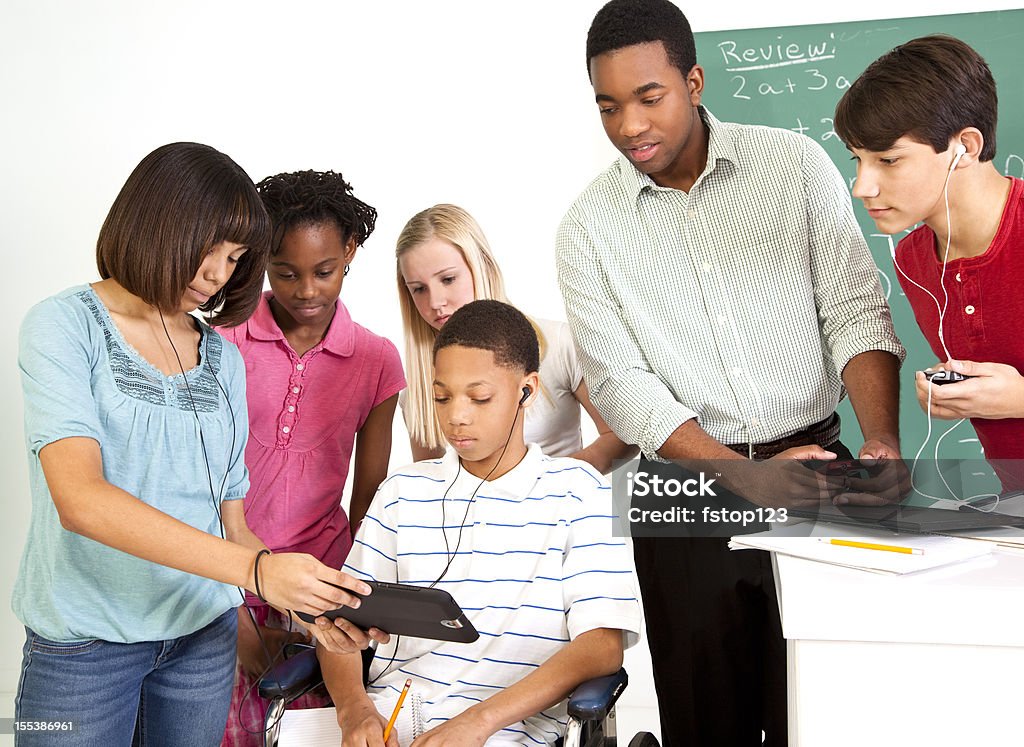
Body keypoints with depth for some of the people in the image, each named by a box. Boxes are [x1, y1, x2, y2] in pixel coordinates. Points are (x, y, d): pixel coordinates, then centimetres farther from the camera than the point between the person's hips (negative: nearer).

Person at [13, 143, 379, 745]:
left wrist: (310, 605, -10)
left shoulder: (224, 357, 8)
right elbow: (80, 501, -22)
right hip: (85, 642, -4)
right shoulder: (63, 326, -8)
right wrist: (254, 570, -30)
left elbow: (231, 524, 8)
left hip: (204, 635, 4)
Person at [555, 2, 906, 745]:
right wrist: (748, 476, -17)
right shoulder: (588, 229, -1)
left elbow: (855, 311, -3)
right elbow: (620, 383, -6)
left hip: (812, 463, 0)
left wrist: (883, 445, -19)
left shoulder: (796, 163, 0)